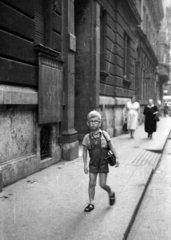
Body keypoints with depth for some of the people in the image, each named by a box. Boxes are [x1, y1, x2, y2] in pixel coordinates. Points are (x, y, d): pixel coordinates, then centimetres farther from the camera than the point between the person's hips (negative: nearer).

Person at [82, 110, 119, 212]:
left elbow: (111, 146, -2)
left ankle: (111, 193, 30)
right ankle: (91, 203, 16)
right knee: (92, 183, 2)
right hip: (93, 163, 2)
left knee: (102, 184, -1)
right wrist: (85, 164, 0)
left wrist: (117, 158, -7)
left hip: (103, 162, -2)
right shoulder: (87, 137, -3)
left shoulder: (104, 134, -6)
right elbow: (85, 151, 3)